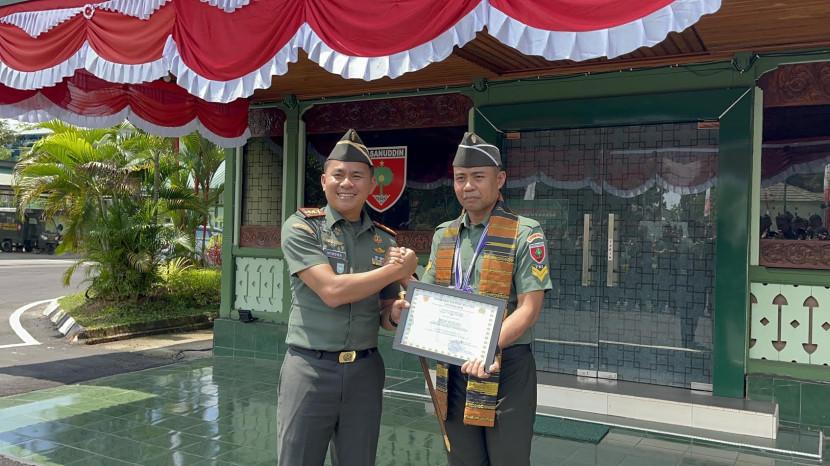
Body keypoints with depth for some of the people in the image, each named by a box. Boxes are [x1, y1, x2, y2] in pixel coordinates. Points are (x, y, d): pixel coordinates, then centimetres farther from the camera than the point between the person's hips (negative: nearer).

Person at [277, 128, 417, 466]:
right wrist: (397, 270, -11)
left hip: (365, 371, 4)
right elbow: (332, 291, -19)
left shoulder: (385, 241, 7)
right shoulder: (301, 227, -6)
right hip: (310, 368, -3)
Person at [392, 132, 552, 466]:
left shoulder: (524, 234, -9)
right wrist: (405, 309, -6)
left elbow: (529, 309, -15)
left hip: (505, 368, -5)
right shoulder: (444, 235, 9)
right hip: (454, 369, 5)